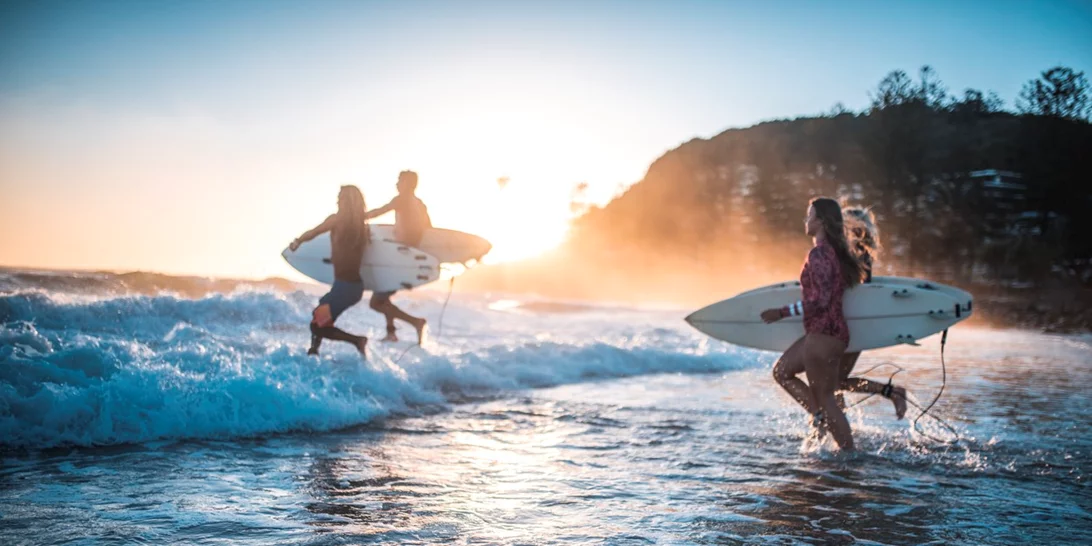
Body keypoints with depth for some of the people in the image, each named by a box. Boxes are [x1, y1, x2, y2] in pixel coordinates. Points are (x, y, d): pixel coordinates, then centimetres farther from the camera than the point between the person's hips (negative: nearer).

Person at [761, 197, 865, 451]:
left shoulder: (819, 254, -18)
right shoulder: (835, 252, 11)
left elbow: (820, 301, -23)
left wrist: (781, 312, -17)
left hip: (823, 334, -10)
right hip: (821, 332, 10)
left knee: (825, 396, 0)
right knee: (782, 371, 18)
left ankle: (849, 452, 7)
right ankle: (820, 416, 16)